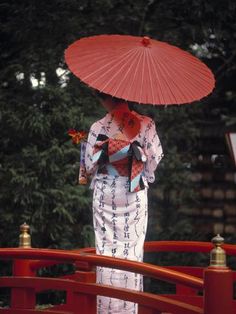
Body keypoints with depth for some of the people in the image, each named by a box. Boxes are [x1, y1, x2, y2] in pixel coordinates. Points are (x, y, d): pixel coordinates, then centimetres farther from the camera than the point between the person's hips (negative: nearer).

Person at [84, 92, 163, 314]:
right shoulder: (145, 124, -7)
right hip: (135, 194, 1)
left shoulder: (98, 128, -9)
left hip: (105, 194, 0)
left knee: (106, 247, 6)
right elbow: (155, 157, -1)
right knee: (132, 247, 6)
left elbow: (89, 165, -3)